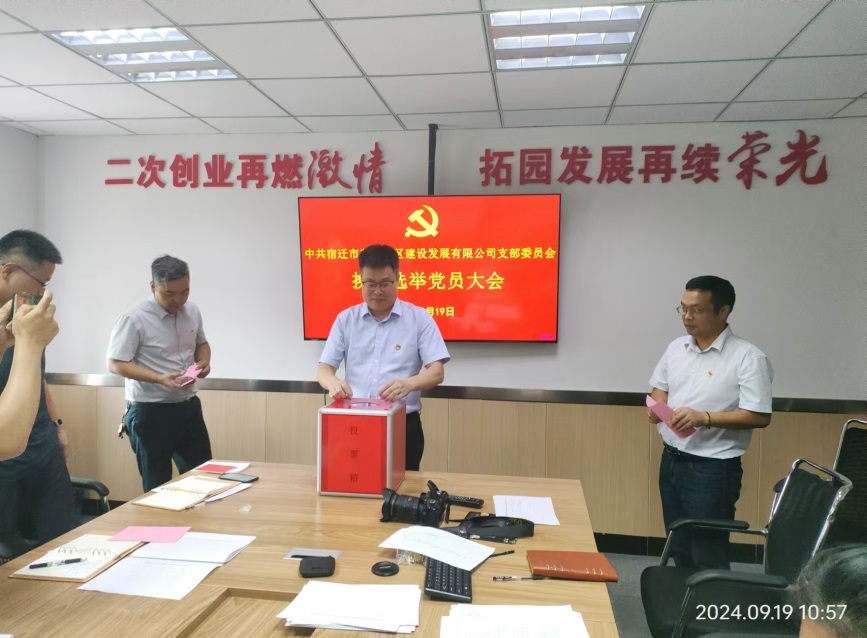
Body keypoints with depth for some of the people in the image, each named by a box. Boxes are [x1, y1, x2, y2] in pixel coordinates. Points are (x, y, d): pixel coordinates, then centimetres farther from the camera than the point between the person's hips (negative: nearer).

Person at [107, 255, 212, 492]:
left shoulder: (192, 311, 3)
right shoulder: (134, 318, -16)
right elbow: (116, 364, -15)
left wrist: (203, 362, -5)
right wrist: (160, 379, -26)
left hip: (188, 407, 6)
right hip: (150, 412, -6)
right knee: (157, 486, 7)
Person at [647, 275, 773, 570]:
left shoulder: (748, 357, -14)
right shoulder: (676, 347, 5)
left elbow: (760, 416, -17)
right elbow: (660, 388, 17)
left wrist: (704, 418, -25)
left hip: (713, 469, -6)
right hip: (671, 460, 6)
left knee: (708, 557, 4)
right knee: (679, 550, 19)